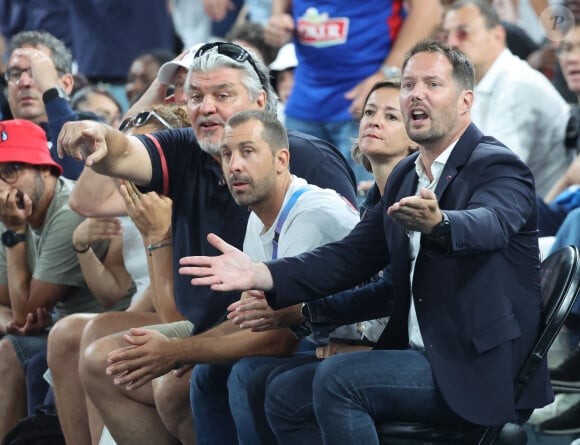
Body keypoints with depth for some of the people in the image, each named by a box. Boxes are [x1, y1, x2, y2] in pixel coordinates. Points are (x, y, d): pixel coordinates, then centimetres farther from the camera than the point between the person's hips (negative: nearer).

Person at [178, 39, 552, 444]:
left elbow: (489, 224, -32)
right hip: (421, 355, 8)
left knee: (337, 379, -24)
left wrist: (437, 222, -56)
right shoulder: (405, 177, 14)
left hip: (483, 373, -8)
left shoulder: (499, 168, -10)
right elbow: (352, 256, 8)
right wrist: (260, 275, -8)